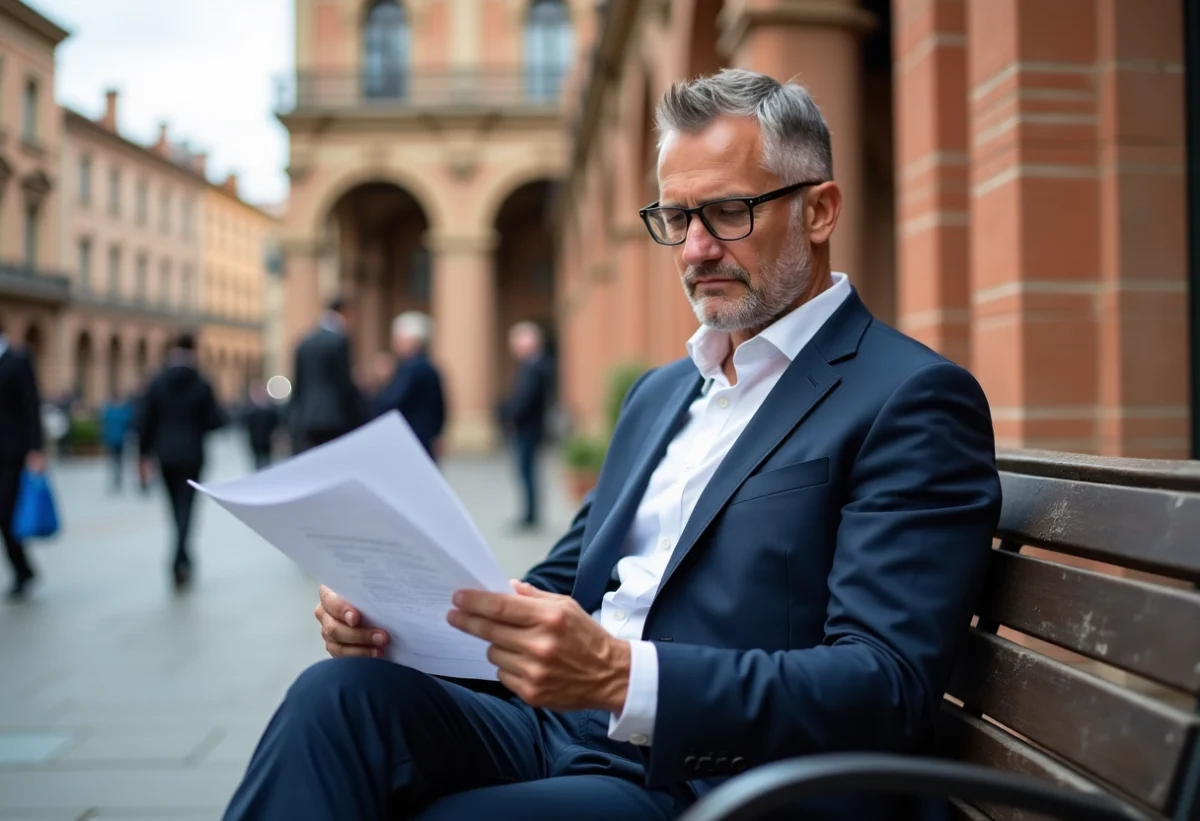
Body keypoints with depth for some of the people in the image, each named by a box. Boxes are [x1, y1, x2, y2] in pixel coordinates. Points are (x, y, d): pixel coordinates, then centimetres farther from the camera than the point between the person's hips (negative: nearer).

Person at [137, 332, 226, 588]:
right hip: (191, 455, -3)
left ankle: (183, 560, 25)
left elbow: (146, 422, 0)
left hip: (165, 455, 3)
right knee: (185, 508, -2)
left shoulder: (157, 384, 0)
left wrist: (144, 455, 6)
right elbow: (215, 421, -7)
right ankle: (178, 561, -18)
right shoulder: (202, 386, -7)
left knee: (177, 508, 16)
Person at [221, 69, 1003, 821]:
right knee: (342, 694, -22)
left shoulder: (914, 400, -6)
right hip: (564, 738, 7)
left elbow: (888, 687, -16)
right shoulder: (660, 392, 20)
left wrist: (620, 675, -29)